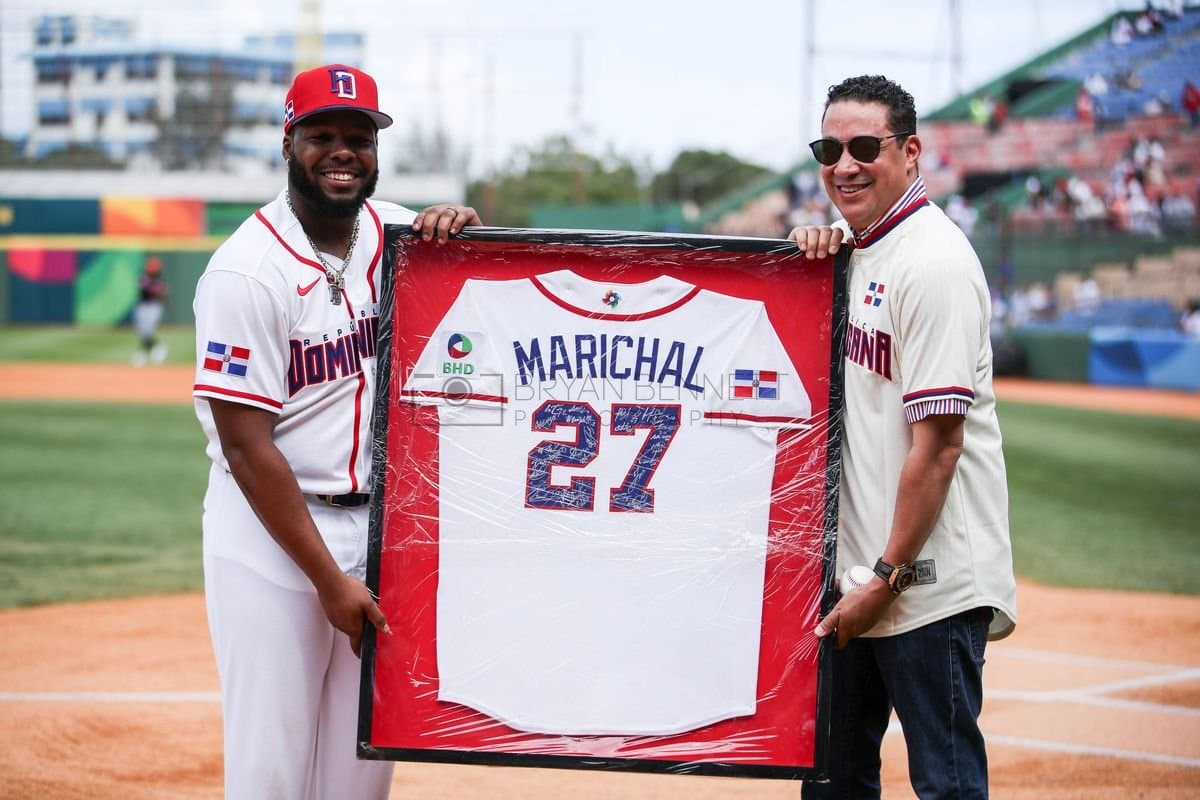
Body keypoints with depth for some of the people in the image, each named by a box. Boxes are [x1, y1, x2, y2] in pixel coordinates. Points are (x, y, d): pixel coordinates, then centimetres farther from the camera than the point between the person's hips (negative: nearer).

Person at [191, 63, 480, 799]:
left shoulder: (396, 234, 4)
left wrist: (464, 232, -15)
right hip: (272, 530, -5)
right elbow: (246, 444, -16)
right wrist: (328, 577, -16)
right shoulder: (250, 269, -14)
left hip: (379, 524, 6)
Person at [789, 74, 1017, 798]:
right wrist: (813, 259, 6)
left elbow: (938, 441, -19)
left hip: (929, 579, -9)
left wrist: (890, 576, -18)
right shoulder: (855, 252, 12)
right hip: (853, 574, 9)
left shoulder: (933, 262, -15)